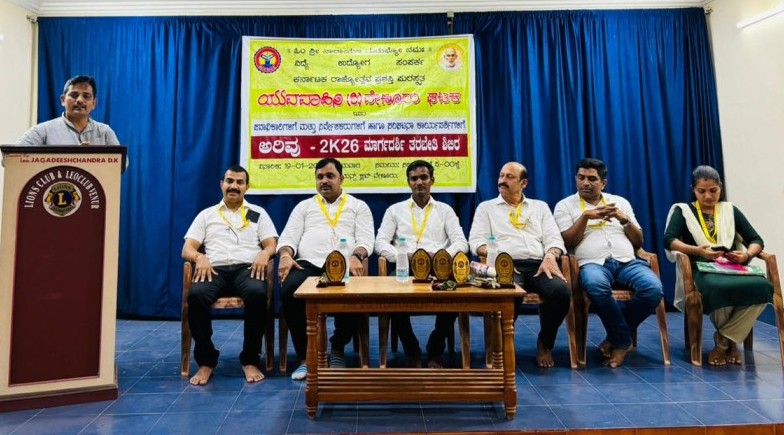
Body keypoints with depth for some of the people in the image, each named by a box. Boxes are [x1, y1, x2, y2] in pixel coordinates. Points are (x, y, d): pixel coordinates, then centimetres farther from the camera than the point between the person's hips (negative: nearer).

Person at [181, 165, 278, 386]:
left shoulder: (258, 213, 19)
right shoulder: (206, 215, 21)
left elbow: (272, 244, 10)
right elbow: (187, 249, 12)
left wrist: (264, 253, -15)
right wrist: (199, 257, -12)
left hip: (247, 268, -1)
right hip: (215, 270, 1)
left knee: (258, 293, -37)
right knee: (196, 295, -34)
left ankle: (251, 359, -20)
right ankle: (206, 360, -14)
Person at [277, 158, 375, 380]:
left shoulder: (358, 206, 20)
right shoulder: (304, 206, 26)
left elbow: (365, 239, 6)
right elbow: (288, 237, 14)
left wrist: (356, 257, -17)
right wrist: (285, 255, -10)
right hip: (308, 264, 2)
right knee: (289, 290, -32)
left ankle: (338, 350, -5)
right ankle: (305, 356, -14)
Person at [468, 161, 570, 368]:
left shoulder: (540, 206, 26)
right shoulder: (486, 207, 19)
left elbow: (553, 237, 14)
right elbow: (477, 240, 6)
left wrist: (550, 256, -9)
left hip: (538, 265, 3)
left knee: (561, 291, -30)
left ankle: (545, 344, -3)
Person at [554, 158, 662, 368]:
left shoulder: (620, 202, 21)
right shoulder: (565, 205, 11)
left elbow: (639, 242, 18)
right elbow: (567, 243, -1)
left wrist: (625, 219, 1)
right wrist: (585, 216, -10)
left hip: (627, 262, 4)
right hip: (592, 263, -3)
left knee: (654, 288, -28)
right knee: (596, 286, -39)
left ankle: (616, 338, -5)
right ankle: (623, 339, -13)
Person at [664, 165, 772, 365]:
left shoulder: (730, 210, 21)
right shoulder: (682, 210, 10)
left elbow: (756, 240, 16)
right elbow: (669, 240, -6)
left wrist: (747, 254, -7)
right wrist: (696, 250, -24)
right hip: (701, 270, -4)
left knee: (762, 287, -31)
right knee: (719, 288, -39)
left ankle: (724, 340, -14)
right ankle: (730, 340, -8)